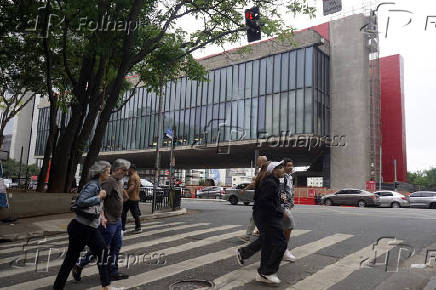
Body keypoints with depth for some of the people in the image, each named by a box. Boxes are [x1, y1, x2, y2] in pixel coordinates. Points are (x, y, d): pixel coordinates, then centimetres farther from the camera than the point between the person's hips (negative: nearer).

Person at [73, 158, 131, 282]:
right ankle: (79, 265, 20)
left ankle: (113, 272, 24)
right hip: (108, 222, -9)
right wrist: (102, 216, -35)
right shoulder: (109, 181, -20)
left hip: (117, 221, 10)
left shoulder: (119, 181, 10)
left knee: (117, 246, 13)